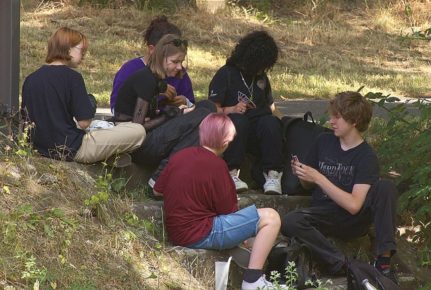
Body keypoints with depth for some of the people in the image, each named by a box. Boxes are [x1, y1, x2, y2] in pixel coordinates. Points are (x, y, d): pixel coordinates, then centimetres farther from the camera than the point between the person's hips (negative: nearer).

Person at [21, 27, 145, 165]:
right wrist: (91, 108, 5)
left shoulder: (30, 79, 4)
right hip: (71, 150, -8)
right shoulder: (72, 77, -15)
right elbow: (84, 122, -17)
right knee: (138, 132, -7)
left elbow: (26, 116, 11)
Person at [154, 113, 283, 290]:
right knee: (270, 218, -10)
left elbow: (157, 190, 18)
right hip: (200, 235, -9)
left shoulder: (179, 156, 5)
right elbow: (229, 210, -9)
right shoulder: (216, 165, -15)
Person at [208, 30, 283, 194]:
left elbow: (270, 106, 29)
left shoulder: (261, 78, 21)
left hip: (257, 129, 4)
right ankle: (232, 173, -37)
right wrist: (231, 110, -21)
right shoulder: (226, 74, 3)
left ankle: (273, 175, -35)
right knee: (237, 120, -38)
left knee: (271, 123, -30)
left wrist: (271, 110, 6)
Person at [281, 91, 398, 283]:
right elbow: (308, 185, 18)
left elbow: (353, 205, -21)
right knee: (289, 223, -30)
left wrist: (318, 178, -21)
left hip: (354, 220, -3)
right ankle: (340, 265, -29)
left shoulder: (367, 157, -9)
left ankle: (383, 260, -32)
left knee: (386, 188, -29)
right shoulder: (324, 141, 5)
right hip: (323, 216, 3)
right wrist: (301, 174, -6)